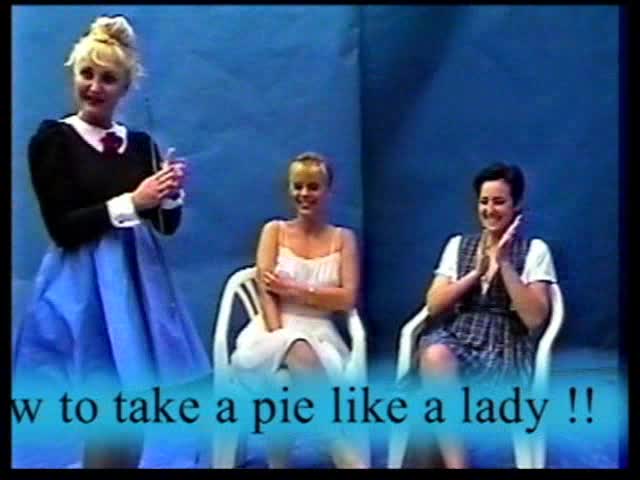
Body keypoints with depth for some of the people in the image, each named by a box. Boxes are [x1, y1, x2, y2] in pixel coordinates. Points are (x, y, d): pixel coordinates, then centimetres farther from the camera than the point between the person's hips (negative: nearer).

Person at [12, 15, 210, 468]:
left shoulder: (140, 143, 9)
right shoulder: (52, 139, -4)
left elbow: (168, 225, 9)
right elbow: (62, 227, -11)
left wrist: (172, 195, -12)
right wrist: (132, 202, -17)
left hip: (139, 279, 5)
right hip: (83, 287, -5)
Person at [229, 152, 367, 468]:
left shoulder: (343, 238, 13)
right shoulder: (274, 230, 12)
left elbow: (348, 299, 1)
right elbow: (265, 291, -2)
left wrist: (294, 290, -6)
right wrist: (281, 336, -18)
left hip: (319, 335, 1)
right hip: (273, 333, -1)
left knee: (302, 357, -37)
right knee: (300, 352, -37)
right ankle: (348, 460, -34)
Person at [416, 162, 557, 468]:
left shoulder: (535, 250, 5)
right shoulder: (458, 245, 15)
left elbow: (534, 318, -6)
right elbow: (434, 305, 7)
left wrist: (504, 263, -10)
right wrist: (477, 272, -3)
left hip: (505, 346, -3)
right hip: (456, 336, 3)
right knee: (435, 355, -36)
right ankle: (456, 464, -32)